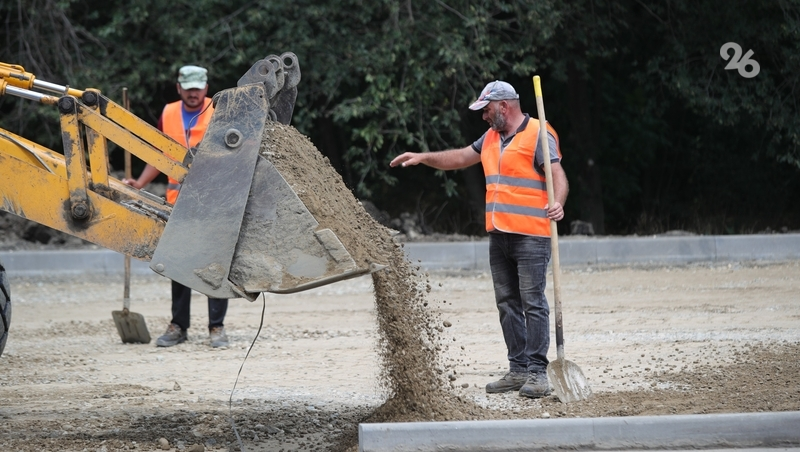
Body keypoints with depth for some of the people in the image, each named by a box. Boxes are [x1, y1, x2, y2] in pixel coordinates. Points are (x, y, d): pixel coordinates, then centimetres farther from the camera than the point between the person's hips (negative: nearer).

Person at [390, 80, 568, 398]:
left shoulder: (538, 136, -8)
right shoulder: (491, 138, 18)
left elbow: (558, 175, -17)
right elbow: (460, 158, 30)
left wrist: (557, 203, -35)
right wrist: (423, 158, 23)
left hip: (530, 236, -9)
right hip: (499, 236, 9)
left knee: (533, 303, -8)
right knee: (507, 304, 8)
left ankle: (537, 372, -8)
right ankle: (518, 369, 13)